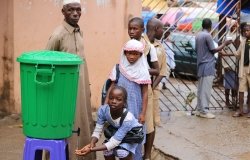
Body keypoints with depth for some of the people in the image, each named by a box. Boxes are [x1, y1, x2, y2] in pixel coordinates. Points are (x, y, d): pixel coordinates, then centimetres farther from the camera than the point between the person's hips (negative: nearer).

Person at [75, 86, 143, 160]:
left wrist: (91, 149, -46)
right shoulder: (103, 110, -30)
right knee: (107, 151, -11)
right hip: (116, 131, 4)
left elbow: (114, 142, -38)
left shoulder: (127, 119, -40)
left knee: (122, 152, -24)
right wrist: (92, 144, -43)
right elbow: (97, 130, -21)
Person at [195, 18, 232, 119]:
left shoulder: (198, 35, 10)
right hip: (208, 66, -9)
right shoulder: (207, 35, -14)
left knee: (201, 89, 11)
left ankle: (199, 110, 13)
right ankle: (204, 111, -5)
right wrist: (224, 44, -1)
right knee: (206, 89, -6)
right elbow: (213, 50, -11)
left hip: (200, 65, 9)